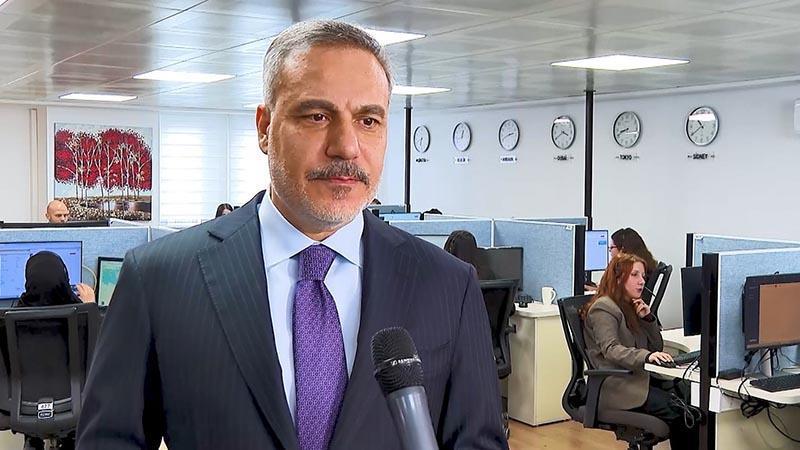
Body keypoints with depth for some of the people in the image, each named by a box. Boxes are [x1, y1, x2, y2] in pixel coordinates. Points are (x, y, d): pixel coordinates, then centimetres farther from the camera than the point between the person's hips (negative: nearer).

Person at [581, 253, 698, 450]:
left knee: (687, 394, -18)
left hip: (639, 377, 8)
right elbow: (611, 350, -20)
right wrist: (646, 356, -35)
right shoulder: (603, 308, -5)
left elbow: (657, 347, 19)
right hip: (617, 386, -7)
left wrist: (648, 319, 3)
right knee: (677, 409, -25)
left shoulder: (633, 307, 20)